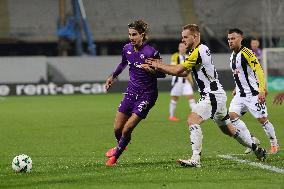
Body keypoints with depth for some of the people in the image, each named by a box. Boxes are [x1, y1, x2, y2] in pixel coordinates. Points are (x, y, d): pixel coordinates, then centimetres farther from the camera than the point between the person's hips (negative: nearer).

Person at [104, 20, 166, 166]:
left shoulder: (151, 53, -19)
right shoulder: (127, 49, 0)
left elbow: (162, 74, -10)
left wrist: (151, 70, -28)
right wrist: (112, 77, 30)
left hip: (147, 95, -6)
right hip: (131, 92, 6)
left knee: (126, 130, -11)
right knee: (117, 129, 5)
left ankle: (115, 156, 13)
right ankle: (120, 145, 40)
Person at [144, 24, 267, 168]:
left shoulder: (198, 51, -18)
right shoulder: (201, 50, 13)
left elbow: (177, 70, -18)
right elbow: (184, 73, 15)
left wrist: (159, 65, -4)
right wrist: (162, 67, 6)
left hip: (213, 96, -11)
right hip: (217, 95, 11)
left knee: (192, 120, -21)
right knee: (227, 129, 21)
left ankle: (195, 159, -26)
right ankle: (257, 149, 32)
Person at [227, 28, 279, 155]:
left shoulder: (246, 53, -16)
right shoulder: (233, 56, 11)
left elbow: (259, 71, -21)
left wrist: (262, 90, -28)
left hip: (253, 93, -8)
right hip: (240, 94, 8)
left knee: (262, 120, -1)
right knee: (232, 115, -9)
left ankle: (274, 145, 18)